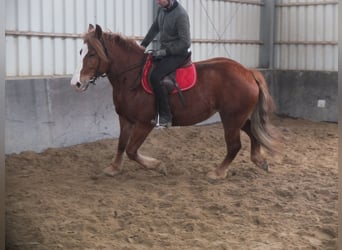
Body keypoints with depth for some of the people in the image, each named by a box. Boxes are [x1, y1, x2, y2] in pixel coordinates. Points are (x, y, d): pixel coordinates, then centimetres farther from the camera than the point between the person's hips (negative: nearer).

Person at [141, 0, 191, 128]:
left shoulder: (181, 14, -21)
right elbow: (155, 28, 21)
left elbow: (185, 43, -21)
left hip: (177, 54, -9)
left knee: (155, 76, -26)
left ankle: (165, 116, -22)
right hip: (164, 51, 9)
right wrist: (143, 45, 17)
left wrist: (164, 51, -23)